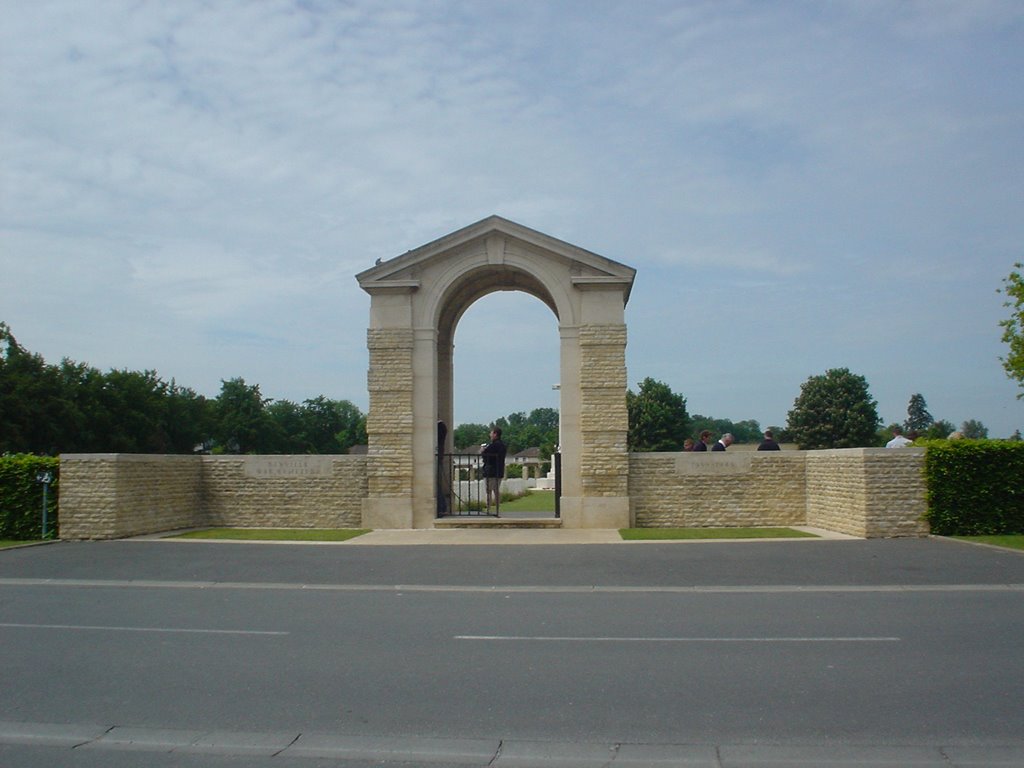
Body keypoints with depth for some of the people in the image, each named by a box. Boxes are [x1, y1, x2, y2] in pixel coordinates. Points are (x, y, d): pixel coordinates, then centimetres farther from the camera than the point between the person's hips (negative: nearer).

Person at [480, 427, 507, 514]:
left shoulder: (492, 445, -16)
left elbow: (483, 455, -17)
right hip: (499, 471, 8)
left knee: (489, 491, -4)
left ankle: (488, 509, -6)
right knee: (497, 490, 14)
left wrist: (482, 451, 6)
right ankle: (497, 510, 15)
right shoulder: (502, 445, 12)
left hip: (490, 472, -8)